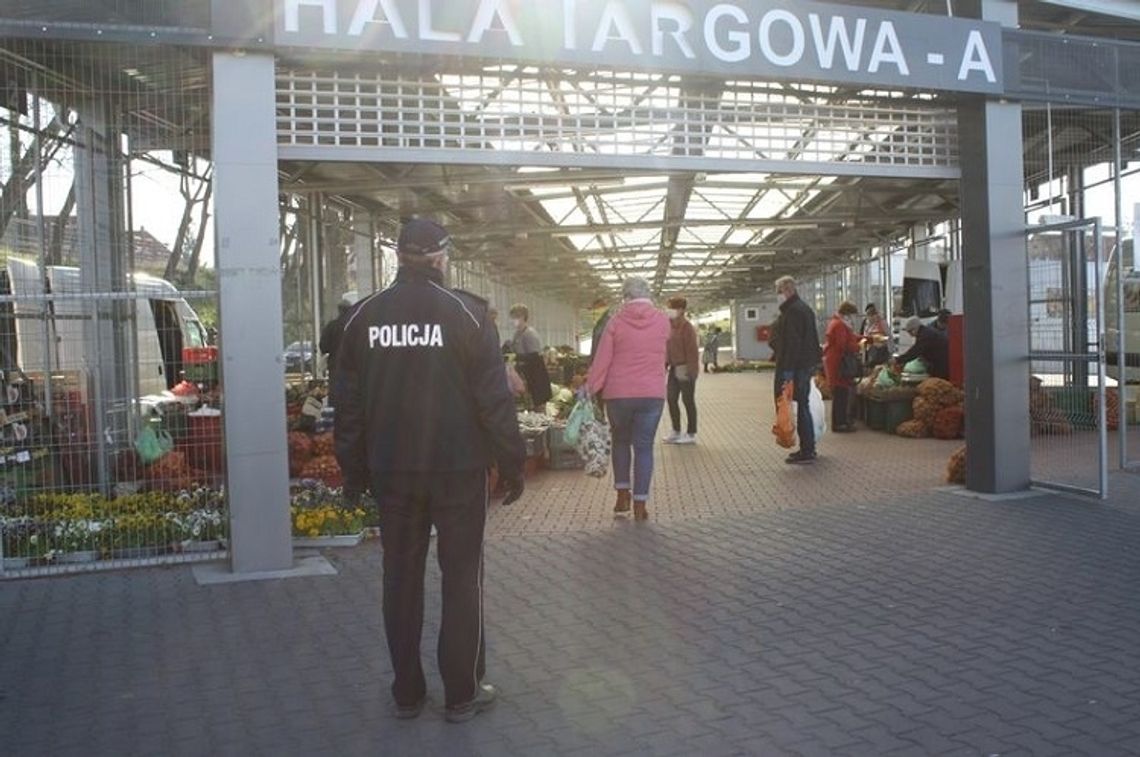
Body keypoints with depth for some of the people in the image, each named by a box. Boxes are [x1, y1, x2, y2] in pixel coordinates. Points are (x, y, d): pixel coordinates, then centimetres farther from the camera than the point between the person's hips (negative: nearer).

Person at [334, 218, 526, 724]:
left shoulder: (364, 317, 3)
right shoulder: (465, 313, -8)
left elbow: (349, 402, 6)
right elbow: (493, 398, -10)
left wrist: (354, 468, 14)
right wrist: (512, 464, -2)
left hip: (392, 471, 3)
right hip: (457, 469, -3)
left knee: (401, 577, 13)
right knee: (461, 577, 7)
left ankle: (407, 693, 21)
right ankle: (462, 693, 15)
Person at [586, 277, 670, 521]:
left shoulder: (616, 321, -5)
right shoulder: (662, 321, 0)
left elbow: (602, 360, -6)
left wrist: (591, 389, 1)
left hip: (618, 393, 0)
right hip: (652, 393, 0)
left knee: (620, 441, 19)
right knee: (644, 446, 5)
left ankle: (623, 495, 18)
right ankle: (640, 504, 5)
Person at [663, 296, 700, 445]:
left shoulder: (686, 327, -14)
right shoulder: (671, 326, 10)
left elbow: (692, 350, -17)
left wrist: (690, 370, -21)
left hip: (686, 369, -8)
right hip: (675, 368, 8)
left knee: (688, 401, 0)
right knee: (671, 399, 10)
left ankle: (691, 434, 10)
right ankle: (676, 432, 21)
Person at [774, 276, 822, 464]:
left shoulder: (793, 311, -14)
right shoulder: (806, 308, 18)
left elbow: (793, 342, -21)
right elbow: (812, 339, 22)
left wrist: (788, 370, -22)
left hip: (797, 367, -10)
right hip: (808, 364, 10)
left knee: (800, 407, -8)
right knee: (803, 405, 16)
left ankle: (806, 452, -6)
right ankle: (808, 448, 22)